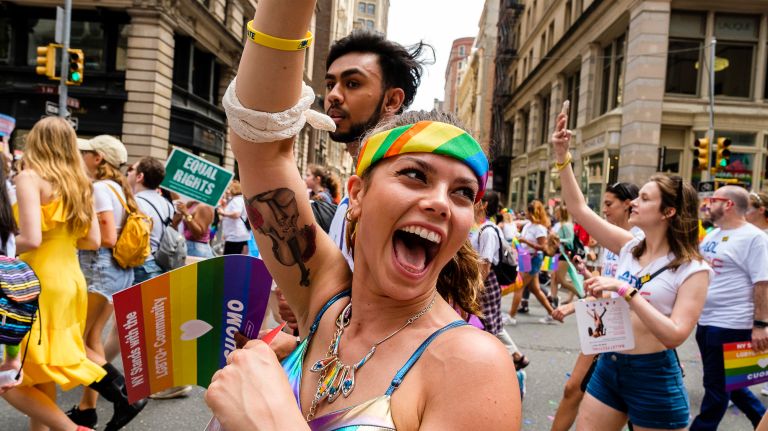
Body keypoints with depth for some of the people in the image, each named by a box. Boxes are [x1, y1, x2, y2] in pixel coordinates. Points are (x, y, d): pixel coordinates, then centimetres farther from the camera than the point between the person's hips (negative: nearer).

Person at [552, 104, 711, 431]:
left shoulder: (693, 269, -12)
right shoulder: (629, 248, 2)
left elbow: (674, 336, -22)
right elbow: (579, 210, 1)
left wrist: (626, 291, -28)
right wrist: (562, 157, -6)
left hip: (654, 377, -5)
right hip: (608, 366, 5)